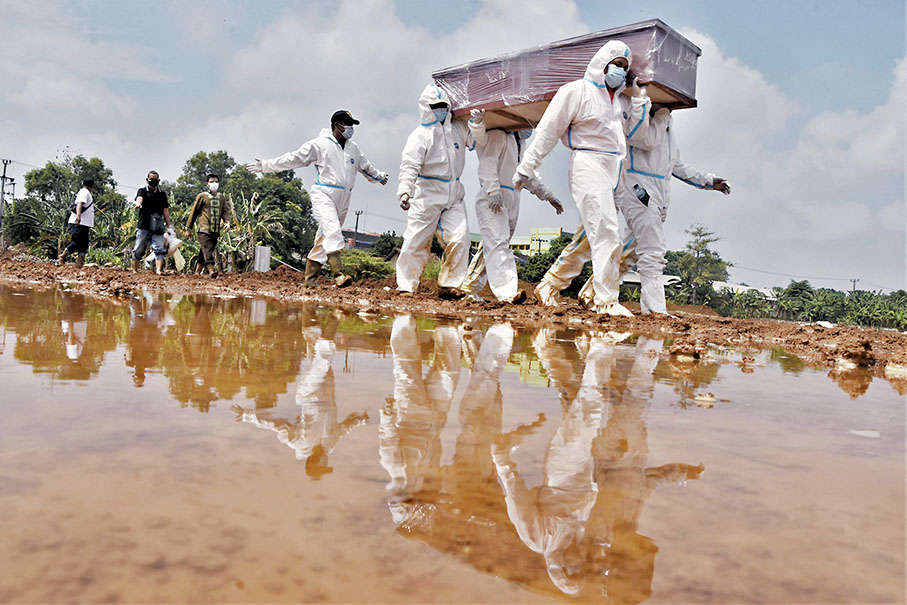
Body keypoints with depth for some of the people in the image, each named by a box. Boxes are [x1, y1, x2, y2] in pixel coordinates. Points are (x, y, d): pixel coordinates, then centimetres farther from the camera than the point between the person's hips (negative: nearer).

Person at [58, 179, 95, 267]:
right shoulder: (85, 192, -4)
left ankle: (79, 262, 2)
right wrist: (78, 215, -38)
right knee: (76, 242, -13)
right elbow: (79, 203, -21)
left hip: (84, 224, 10)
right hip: (78, 223, -10)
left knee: (84, 244, 5)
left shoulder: (87, 193, 25)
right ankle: (61, 257, -4)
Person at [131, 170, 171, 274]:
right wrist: (138, 203, -40)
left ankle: (158, 271, -17)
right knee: (139, 249, 3)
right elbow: (139, 198, -15)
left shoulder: (162, 194, 18)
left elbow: (165, 210, 17)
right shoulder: (143, 191, 8)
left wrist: (168, 225, 11)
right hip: (144, 225, -2)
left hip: (158, 227, 2)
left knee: (159, 249, -11)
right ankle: (134, 270, 14)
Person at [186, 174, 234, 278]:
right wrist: (188, 228, 6)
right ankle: (211, 271, -32)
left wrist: (227, 222, -13)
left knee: (207, 251, 9)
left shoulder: (222, 197, 15)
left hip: (216, 231, 5)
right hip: (204, 229, -5)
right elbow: (194, 212, 7)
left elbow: (225, 211, 9)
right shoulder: (202, 196, 3)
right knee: (207, 250, -19)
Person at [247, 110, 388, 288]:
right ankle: (339, 275, -33)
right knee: (333, 231, -23)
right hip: (324, 195, -6)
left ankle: (310, 276, 12)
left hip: (342, 200, 6)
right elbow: (293, 158, 1)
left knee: (325, 237, 5)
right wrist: (265, 165, 0)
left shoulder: (353, 148, 18)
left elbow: (366, 167, 36)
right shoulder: (320, 144, -1)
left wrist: (379, 176, 50)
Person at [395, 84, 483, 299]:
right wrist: (404, 192, -28)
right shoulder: (420, 135, -6)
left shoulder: (457, 128, 11)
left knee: (459, 238, -6)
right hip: (427, 194, -5)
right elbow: (409, 166, -14)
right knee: (417, 240, -3)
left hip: (454, 194, 5)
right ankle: (406, 285, 8)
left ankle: (449, 285, 4)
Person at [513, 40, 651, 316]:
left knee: (588, 237, 10)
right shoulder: (577, 91, 0)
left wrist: (640, 98, 12)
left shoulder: (621, 100, 21)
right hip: (588, 166, -8)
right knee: (606, 233, -15)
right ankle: (607, 300, -13)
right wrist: (526, 167, -7)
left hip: (612, 172, 8)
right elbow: (549, 130, -4)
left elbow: (635, 132, 19)